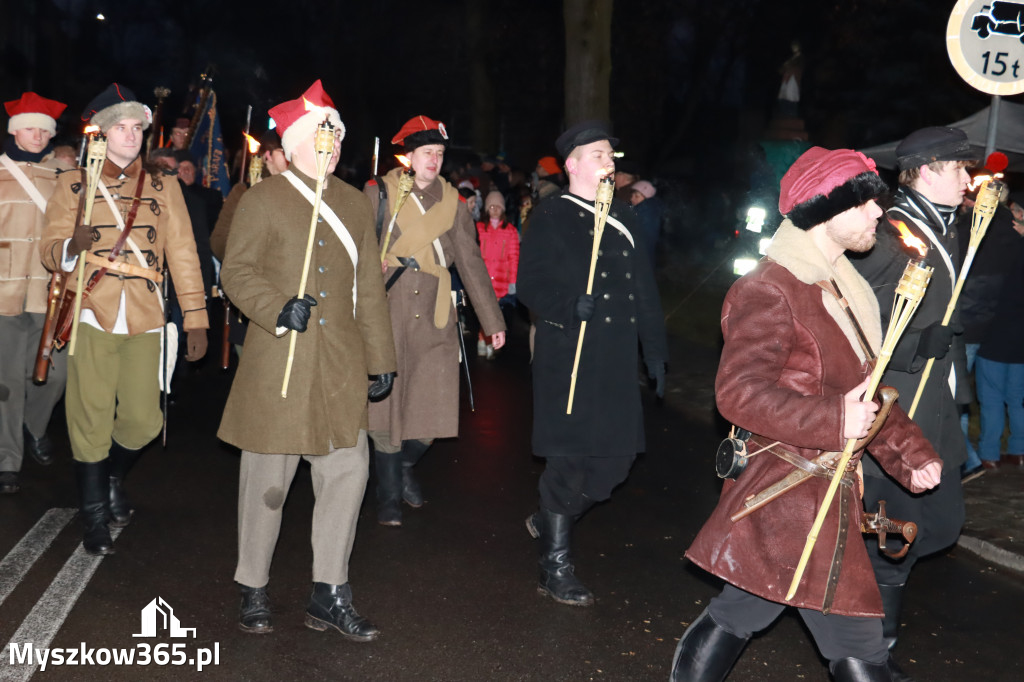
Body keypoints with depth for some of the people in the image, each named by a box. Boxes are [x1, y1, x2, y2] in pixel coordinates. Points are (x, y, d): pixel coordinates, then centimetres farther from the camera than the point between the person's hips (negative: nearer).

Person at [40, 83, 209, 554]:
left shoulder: (163, 187, 13)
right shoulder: (73, 184, 9)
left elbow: (182, 255, 8)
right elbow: (49, 250, 4)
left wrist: (196, 319, 2)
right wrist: (73, 246, -21)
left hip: (144, 320, 1)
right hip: (92, 317, -1)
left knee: (143, 421, 0)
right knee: (91, 420, -1)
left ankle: (113, 477, 32)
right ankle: (95, 515, 17)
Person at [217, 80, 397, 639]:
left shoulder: (355, 204, 15)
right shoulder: (262, 200, 2)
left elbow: (369, 286, 16)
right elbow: (236, 271, -2)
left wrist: (380, 358, 13)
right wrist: (278, 309, -20)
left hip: (340, 364, 4)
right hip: (278, 362, -4)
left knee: (347, 471, 1)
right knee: (268, 478, 4)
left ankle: (329, 595, 13)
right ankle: (253, 590, 21)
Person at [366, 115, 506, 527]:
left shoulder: (452, 201, 10)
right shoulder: (378, 193, 3)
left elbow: (471, 262, 11)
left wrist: (492, 320, 9)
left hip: (434, 316, 2)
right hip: (387, 314, -2)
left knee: (434, 405, -1)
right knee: (386, 404, 0)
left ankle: (405, 466, 30)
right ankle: (389, 496, 18)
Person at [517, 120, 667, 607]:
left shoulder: (622, 218, 17)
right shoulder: (551, 217, -1)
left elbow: (644, 288, 18)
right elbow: (530, 284, -8)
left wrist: (655, 349, 15)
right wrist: (572, 306, -25)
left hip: (616, 360, 6)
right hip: (569, 358, -6)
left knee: (617, 457, 7)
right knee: (571, 457, -2)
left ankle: (550, 520, 32)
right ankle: (555, 567, 12)